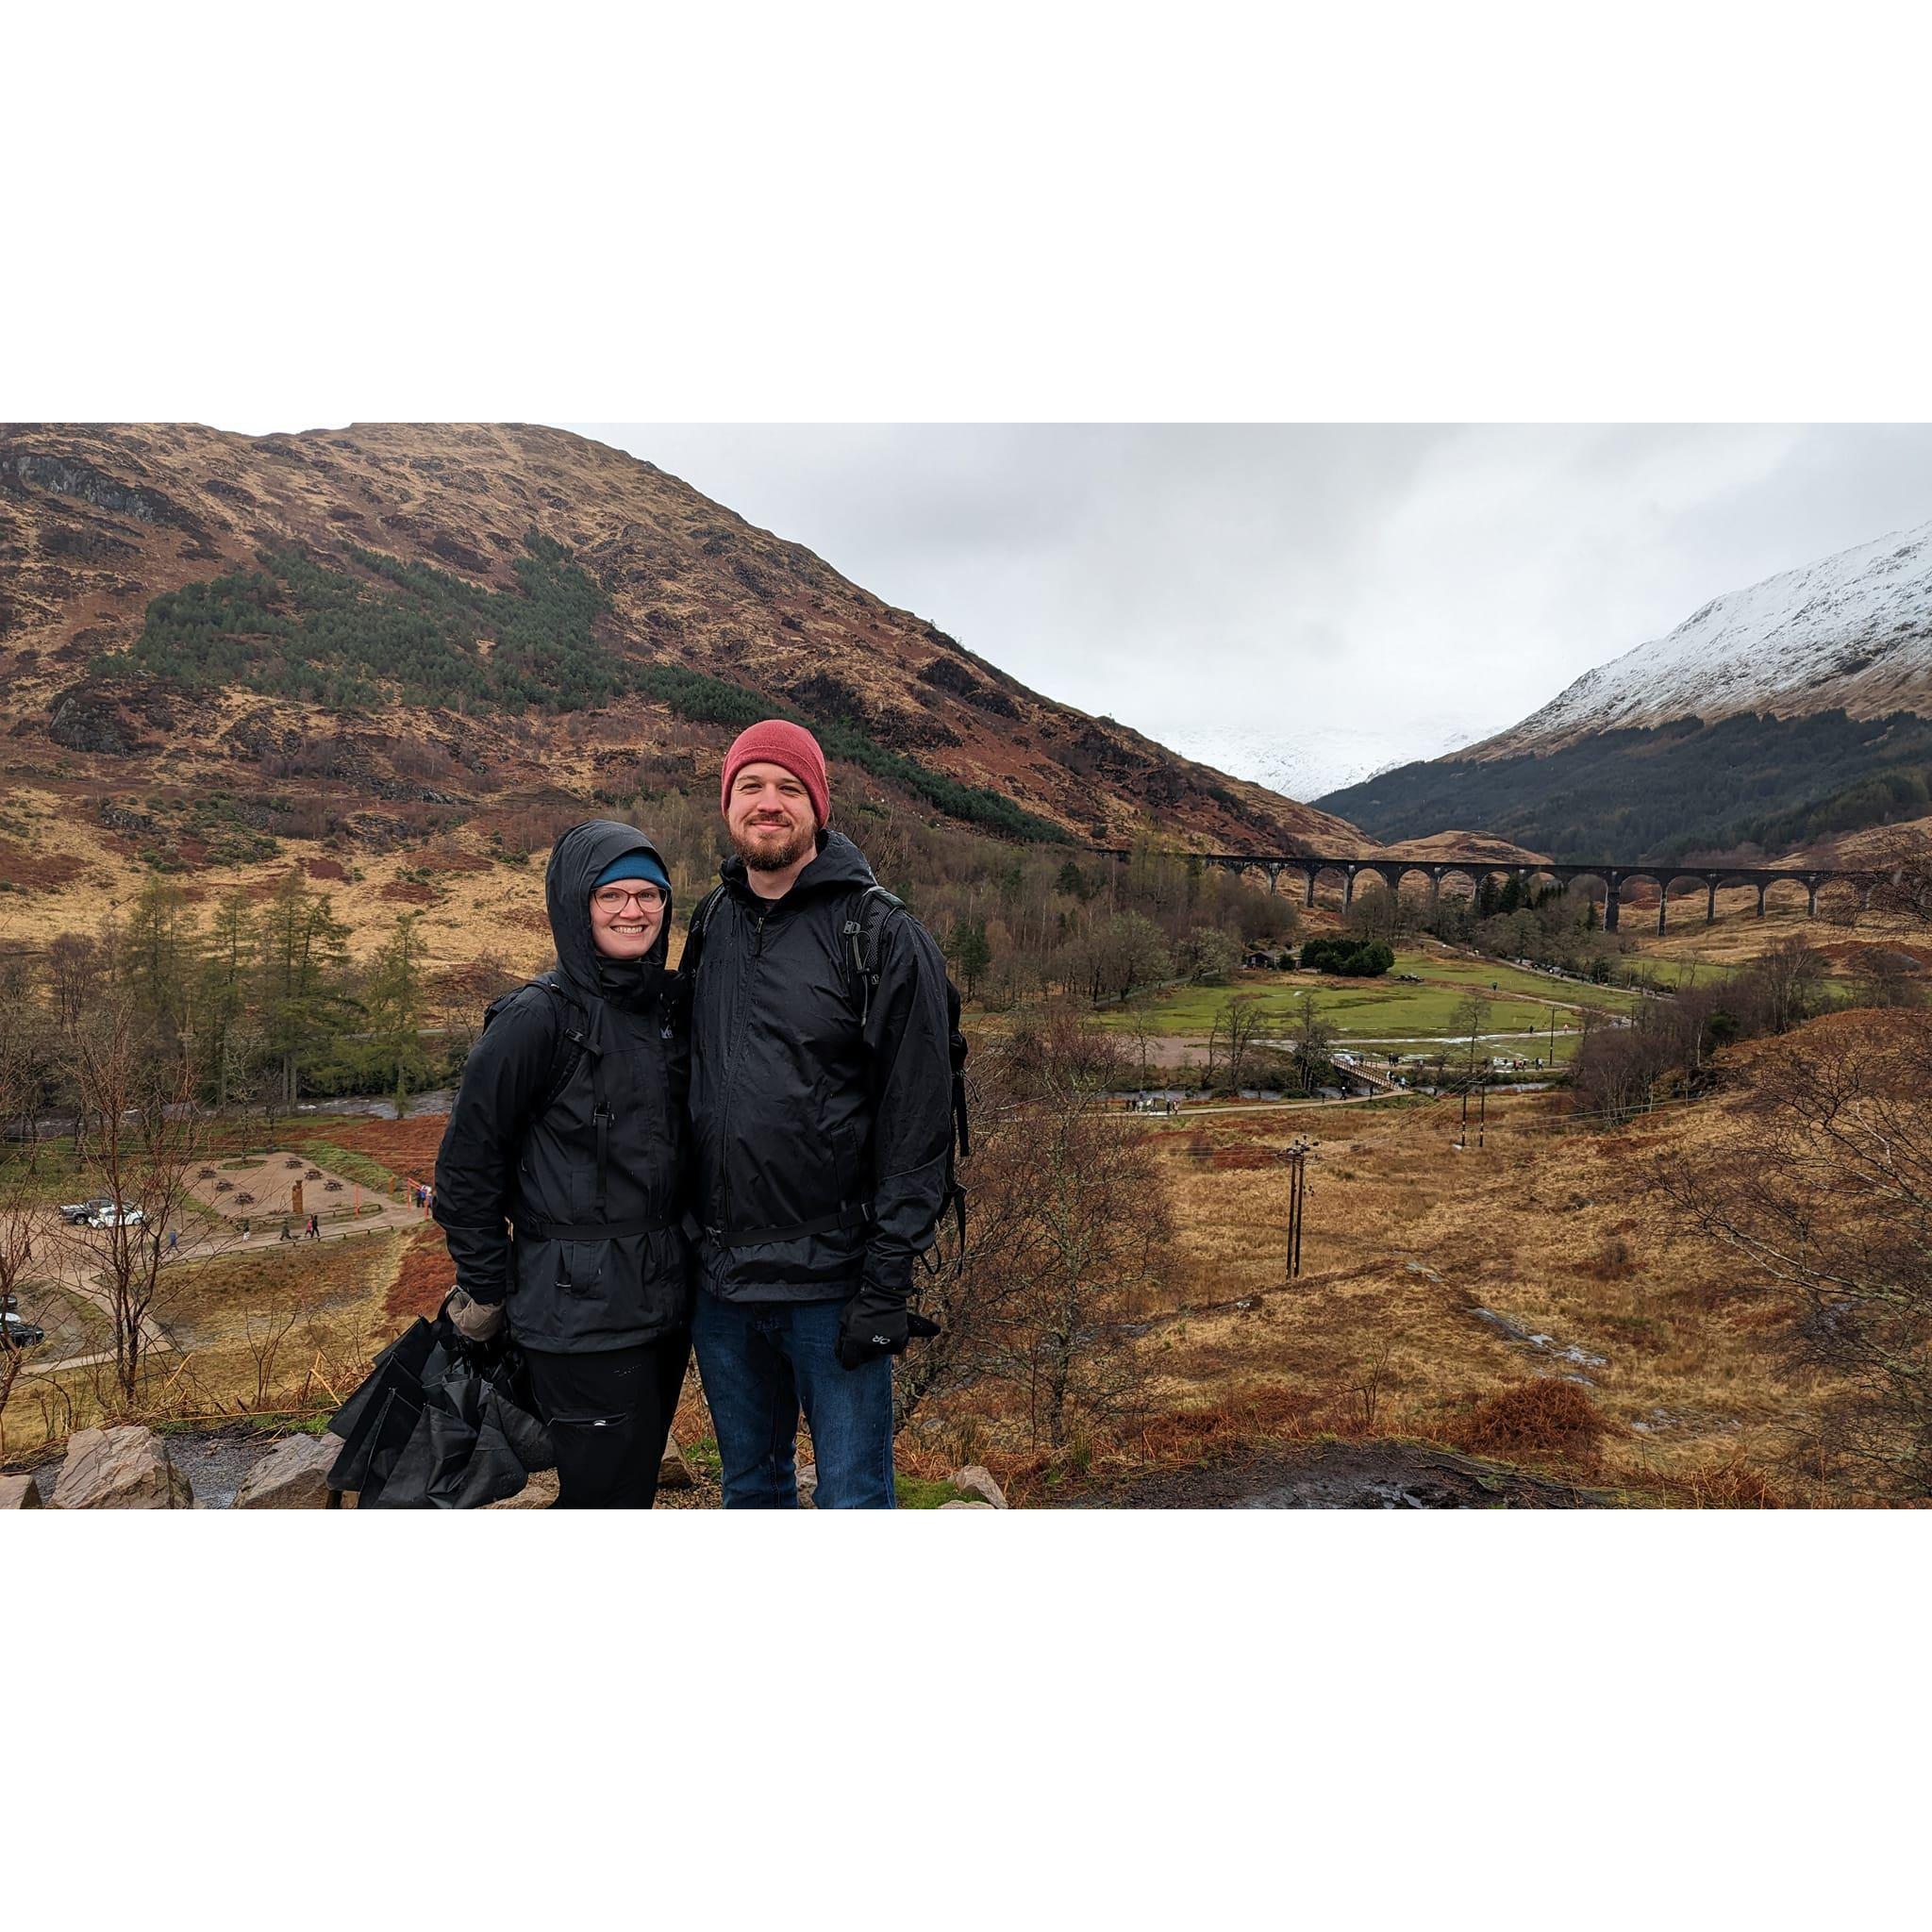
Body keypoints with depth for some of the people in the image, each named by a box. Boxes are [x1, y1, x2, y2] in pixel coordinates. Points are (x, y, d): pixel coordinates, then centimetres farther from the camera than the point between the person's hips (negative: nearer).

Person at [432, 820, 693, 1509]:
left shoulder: (669, 1006, 6)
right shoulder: (537, 1019, -14)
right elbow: (464, 1169, -10)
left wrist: (686, 1265, 14)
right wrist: (488, 1295, -5)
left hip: (665, 1301, 7)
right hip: (581, 1313, -7)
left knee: (636, 1483, 18)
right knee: (608, 1496, 0)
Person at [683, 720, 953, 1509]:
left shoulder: (884, 937, -10)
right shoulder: (710, 926, 7)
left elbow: (918, 1125, -12)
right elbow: (689, 1081, 13)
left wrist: (887, 1283, -15)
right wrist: (686, 1236, 10)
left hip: (831, 1277, -5)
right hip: (718, 1275, 5)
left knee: (853, 1498, 6)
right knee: (750, 1482, 21)